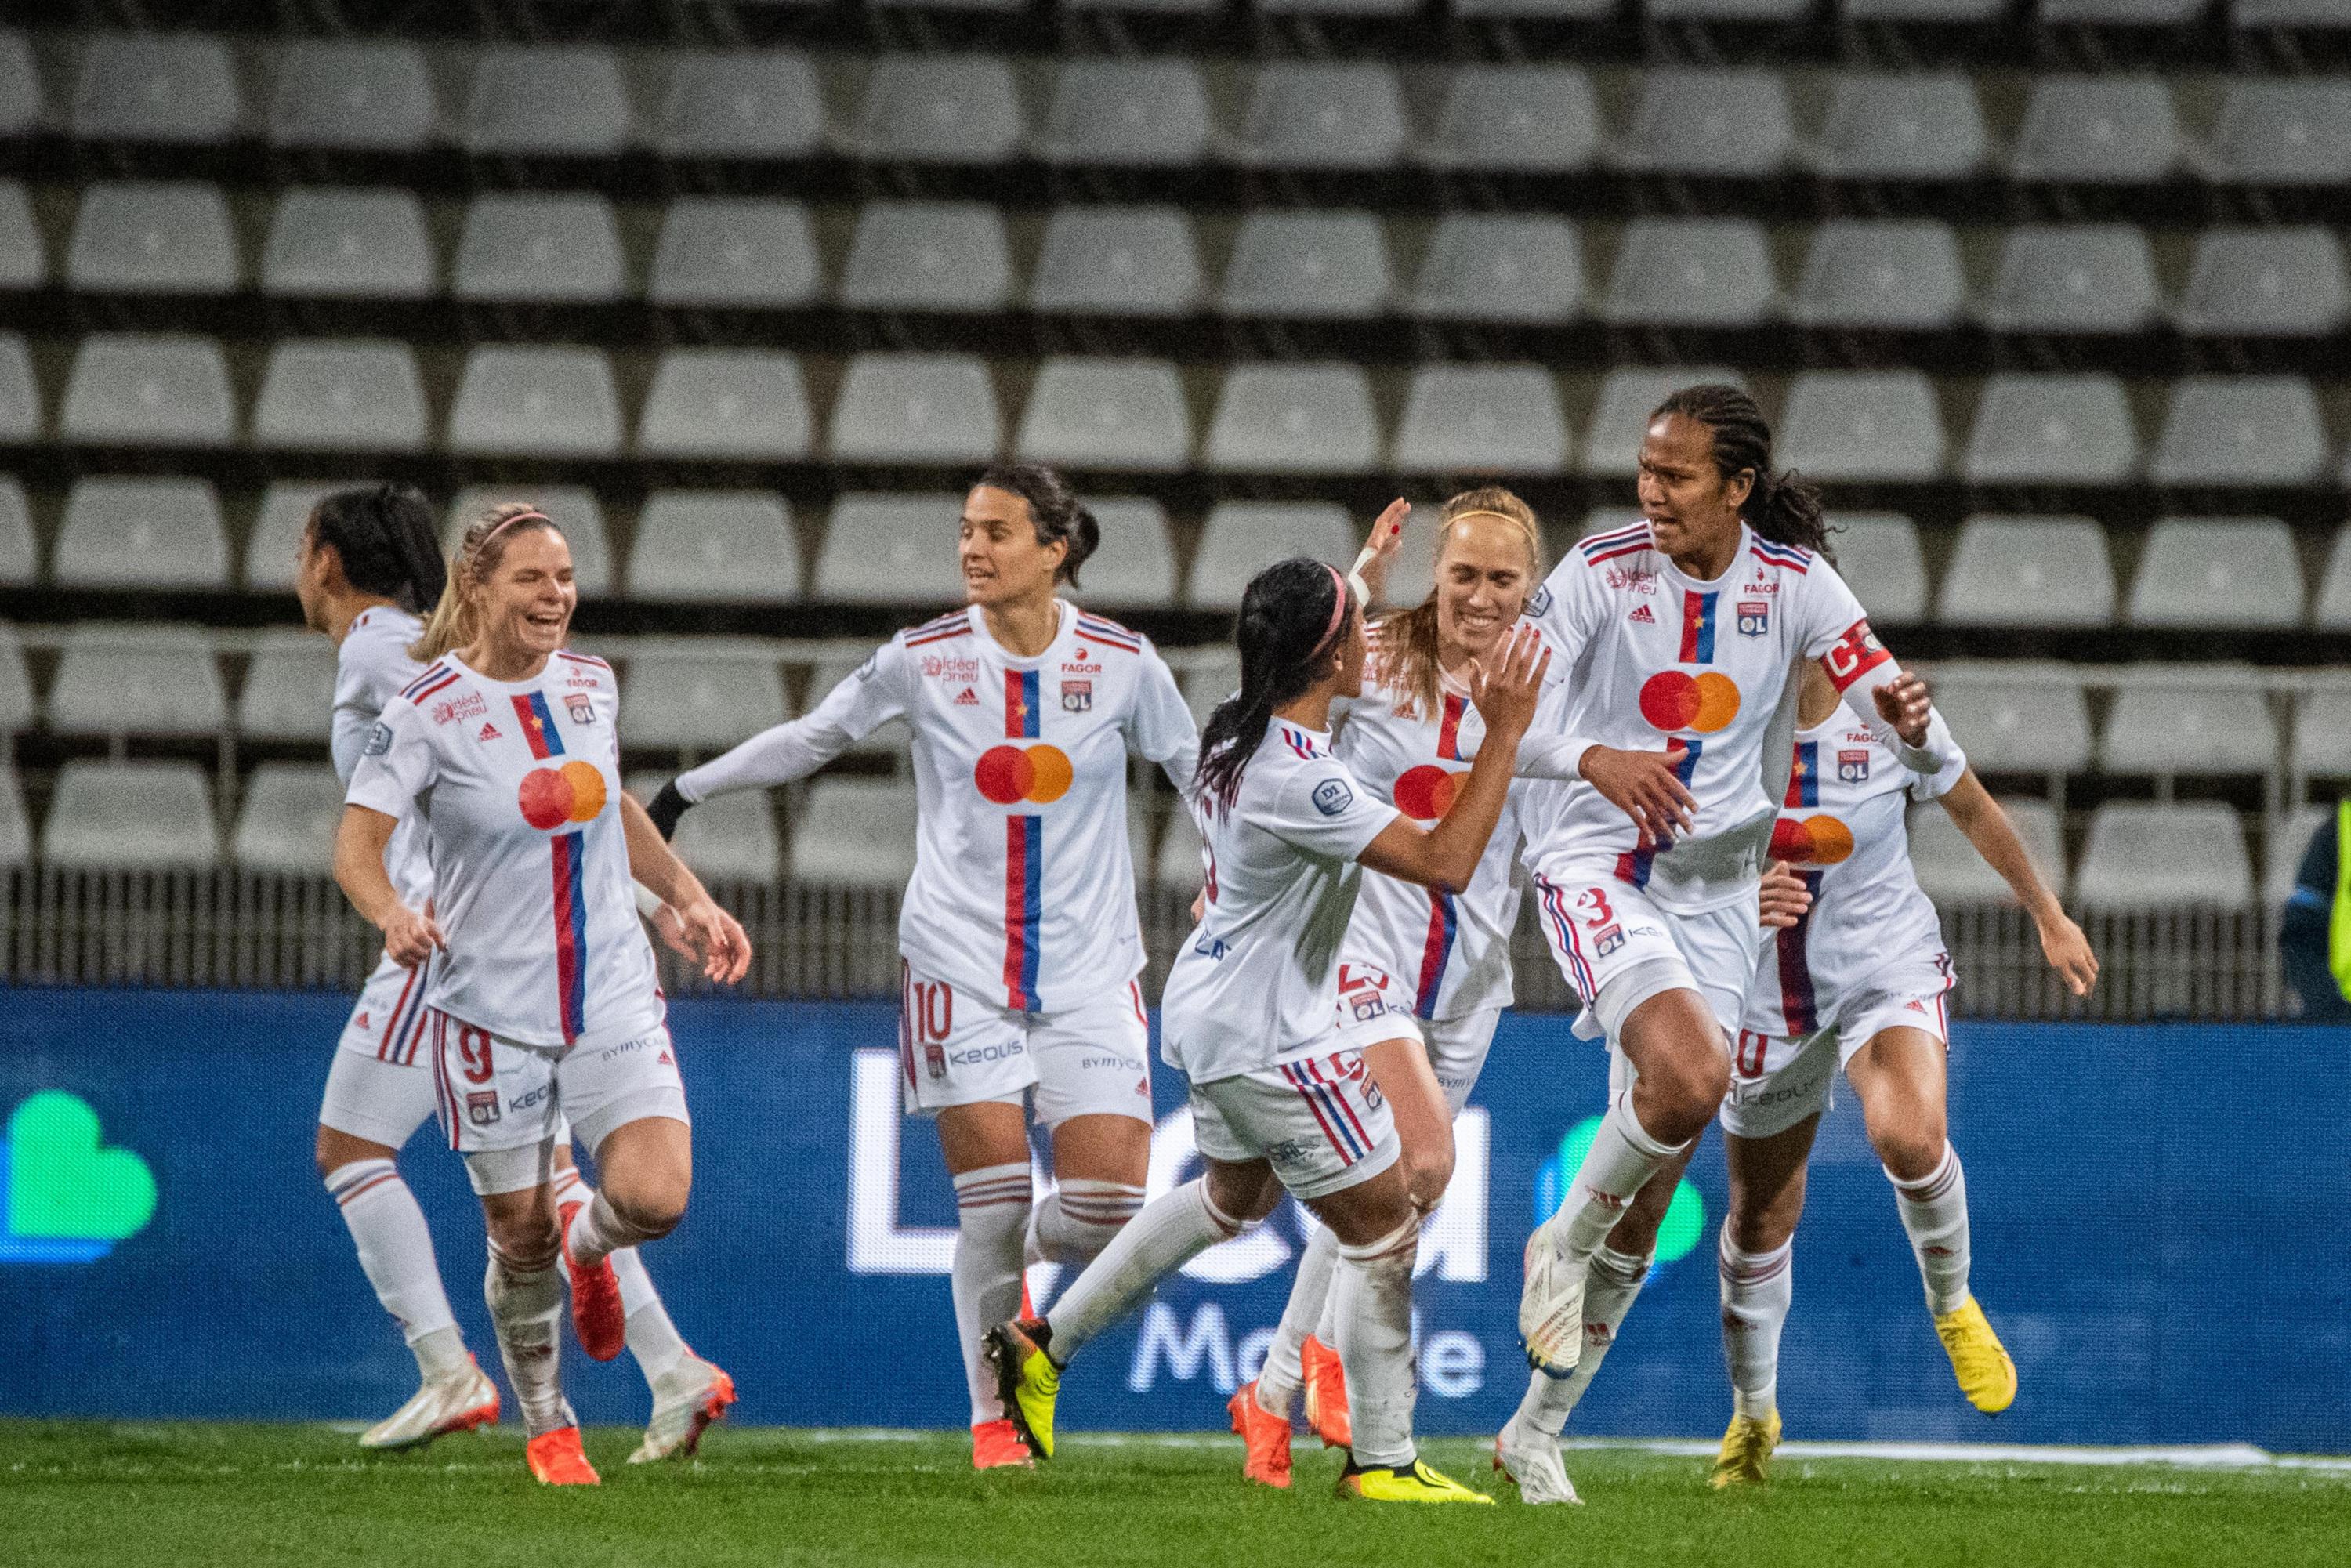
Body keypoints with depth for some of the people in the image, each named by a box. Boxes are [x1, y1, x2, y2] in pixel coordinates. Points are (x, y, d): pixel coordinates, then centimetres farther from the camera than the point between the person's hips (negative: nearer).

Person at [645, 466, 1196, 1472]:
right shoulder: (925, 660, -1)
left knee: (1107, 1198, -11)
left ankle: (1028, 1256, 25)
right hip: (960, 962, -1)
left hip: (1088, 968, 1)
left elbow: (1201, 771, 13)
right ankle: (991, 1416, 4)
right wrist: (689, 790, 15)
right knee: (992, 1194, -9)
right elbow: (812, 737, 12)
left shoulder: (1122, 663, -2)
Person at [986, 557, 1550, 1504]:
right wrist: (1503, 735, -27)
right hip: (1265, 1043, -10)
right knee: (1383, 1228, 1)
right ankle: (1381, 1462, 8)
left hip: (1212, 1009, 10)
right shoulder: (1299, 778, -31)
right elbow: (1446, 863, -32)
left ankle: (1044, 1346, 36)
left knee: (1236, 1195, 31)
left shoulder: (1238, 730, -2)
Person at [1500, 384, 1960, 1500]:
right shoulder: (1603, 570, -11)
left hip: (1713, 885, 4)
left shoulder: (1796, 585, -4)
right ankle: (1564, 1246, -4)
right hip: (1592, 866, -4)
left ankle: (1539, 1426, 16)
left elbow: (1920, 746, -4)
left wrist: (1910, 721, -29)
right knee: (1689, 1072, -31)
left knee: (1656, 1180, 5)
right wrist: (1593, 757, -40)